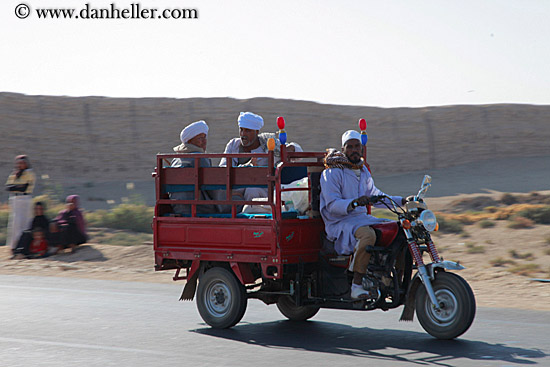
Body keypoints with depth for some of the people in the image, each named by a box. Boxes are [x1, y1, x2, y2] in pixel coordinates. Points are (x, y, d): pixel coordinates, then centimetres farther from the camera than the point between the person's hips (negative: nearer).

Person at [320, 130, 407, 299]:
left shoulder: (362, 170, 17)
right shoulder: (332, 172, -8)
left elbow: (374, 195, 28)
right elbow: (332, 204, -17)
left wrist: (402, 201, 20)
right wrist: (353, 203, -35)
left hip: (362, 218, 8)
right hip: (340, 222, -8)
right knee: (368, 235, -37)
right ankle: (356, 286, -35)